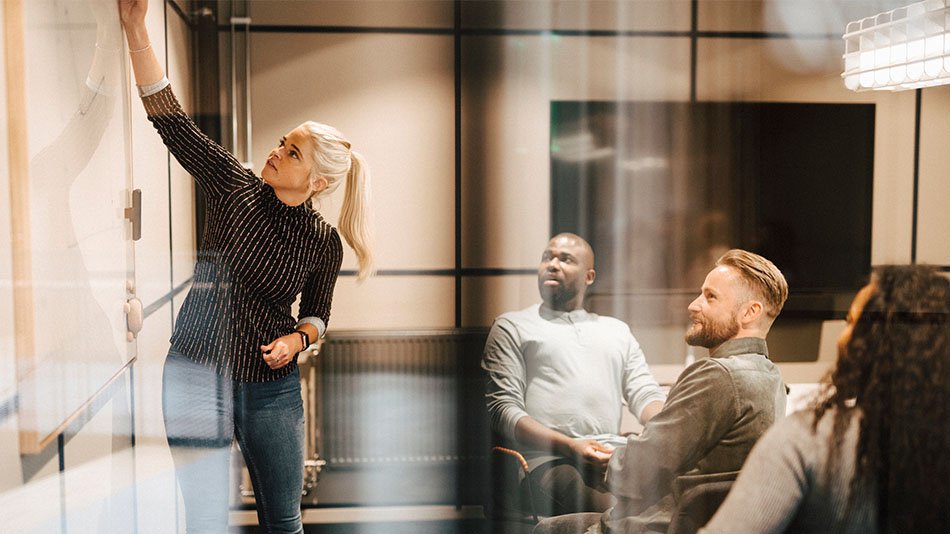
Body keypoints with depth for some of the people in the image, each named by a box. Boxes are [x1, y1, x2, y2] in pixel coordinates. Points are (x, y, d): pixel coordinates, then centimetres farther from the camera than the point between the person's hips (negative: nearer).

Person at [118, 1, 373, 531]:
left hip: (272, 386, 1)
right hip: (196, 374, 0)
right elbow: (172, 120, -13)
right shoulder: (236, 187, -5)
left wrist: (296, 339, -14)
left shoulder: (324, 242, -4)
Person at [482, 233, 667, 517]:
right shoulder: (512, 326, 15)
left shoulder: (617, 330, 29)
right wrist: (568, 446, -14)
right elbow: (503, 408, 3)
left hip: (614, 456, 5)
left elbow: (646, 394, 18)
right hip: (549, 459, -4)